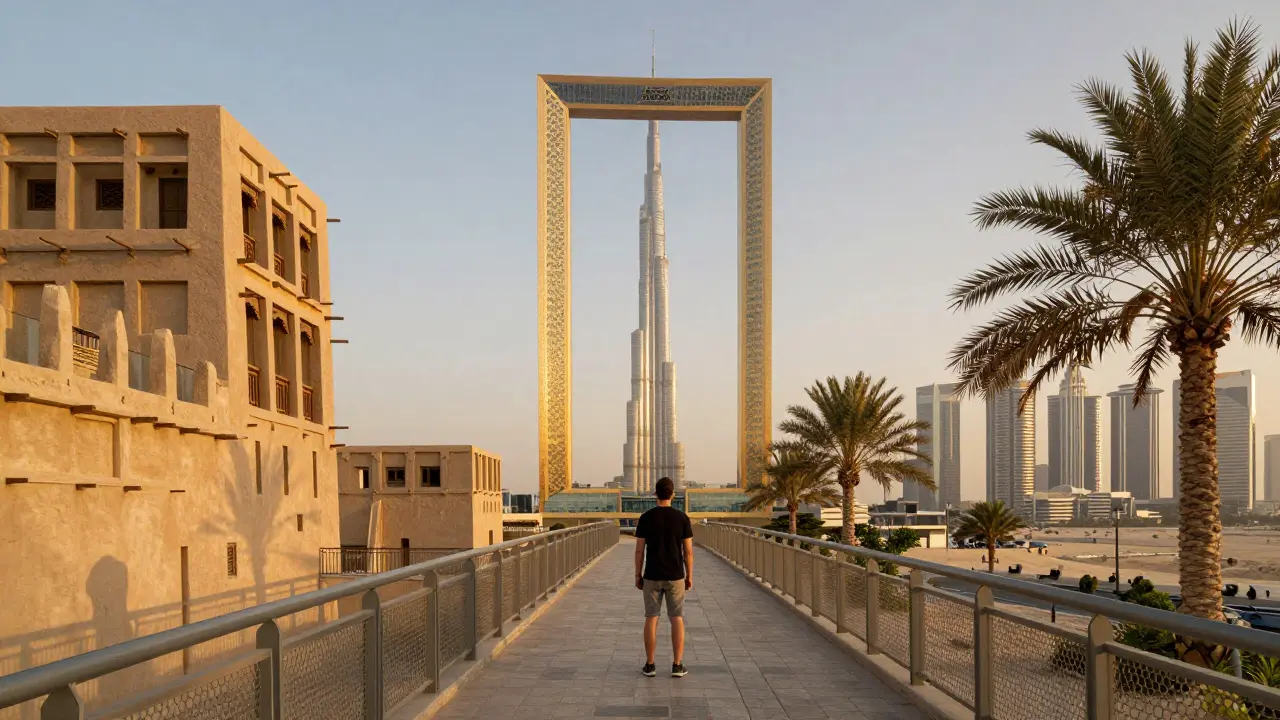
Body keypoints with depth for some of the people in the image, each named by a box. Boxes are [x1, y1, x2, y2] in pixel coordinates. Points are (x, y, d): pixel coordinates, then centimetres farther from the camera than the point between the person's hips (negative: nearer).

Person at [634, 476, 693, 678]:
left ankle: (650, 665, 10)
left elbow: (639, 550, -5)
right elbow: (688, 551, -5)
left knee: (651, 618, 8)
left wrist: (638, 575, 5)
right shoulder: (682, 518, -7)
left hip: (652, 576, 0)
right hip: (675, 576, 0)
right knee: (677, 619, 7)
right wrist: (689, 576, 6)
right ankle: (677, 665, 5)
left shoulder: (645, 518, -7)